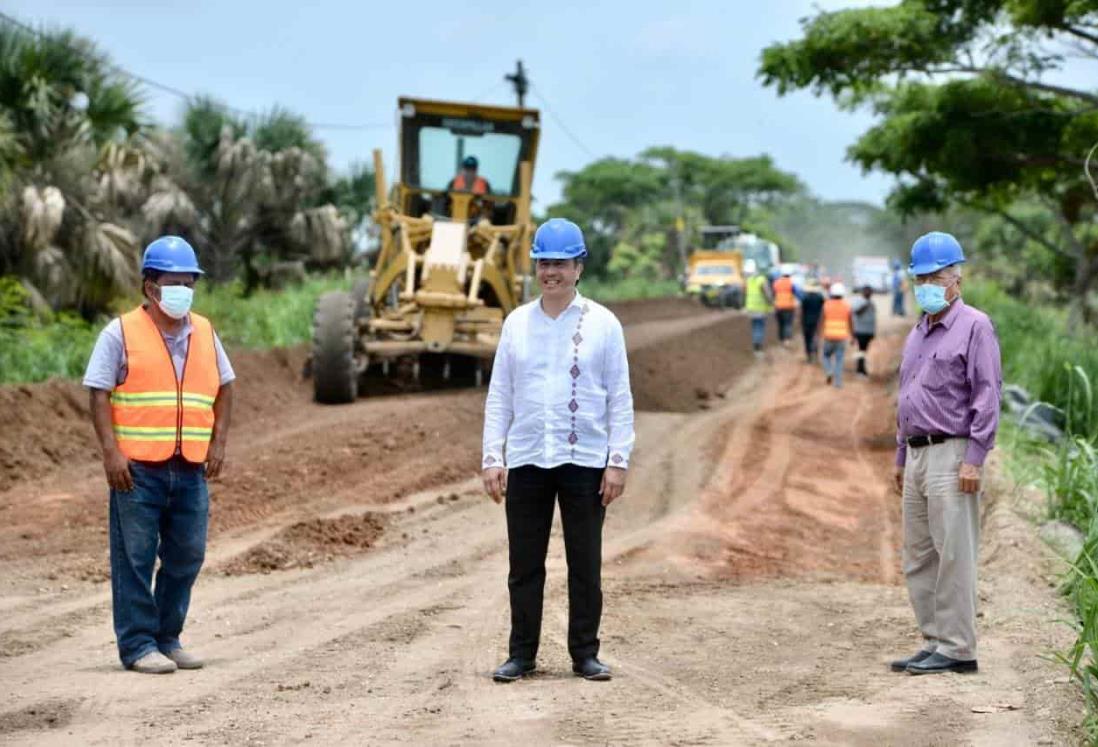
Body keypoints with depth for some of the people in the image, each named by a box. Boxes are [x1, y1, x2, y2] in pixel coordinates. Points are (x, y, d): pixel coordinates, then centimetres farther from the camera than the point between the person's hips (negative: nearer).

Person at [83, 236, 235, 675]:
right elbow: (99, 393, -5)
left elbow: (224, 387, 19)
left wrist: (218, 443, 9)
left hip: (190, 469, 5)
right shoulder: (121, 333, -2)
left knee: (186, 556, 9)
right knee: (135, 558, -1)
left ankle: (168, 639, 22)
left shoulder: (204, 333, 12)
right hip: (138, 468, -5)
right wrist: (111, 451, -14)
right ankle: (137, 645, 5)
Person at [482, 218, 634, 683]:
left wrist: (618, 461, -7)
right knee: (524, 563, 5)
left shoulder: (602, 324, 0)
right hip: (526, 461, 2)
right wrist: (492, 458, 1)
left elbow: (620, 398, 0)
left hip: (585, 461, -2)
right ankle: (521, 654, 13)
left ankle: (585, 654, 14)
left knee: (585, 563, 4)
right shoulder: (517, 323, 7)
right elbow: (499, 395, 8)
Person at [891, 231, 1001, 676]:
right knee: (919, 557, 9)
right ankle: (934, 642, 15)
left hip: (951, 455, -9)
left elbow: (987, 396, -13)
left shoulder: (974, 327, -7)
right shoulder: (918, 334, 19)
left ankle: (957, 649, -4)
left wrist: (974, 459, -18)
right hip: (917, 455, 9)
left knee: (953, 554, -8)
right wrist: (901, 458, 20)